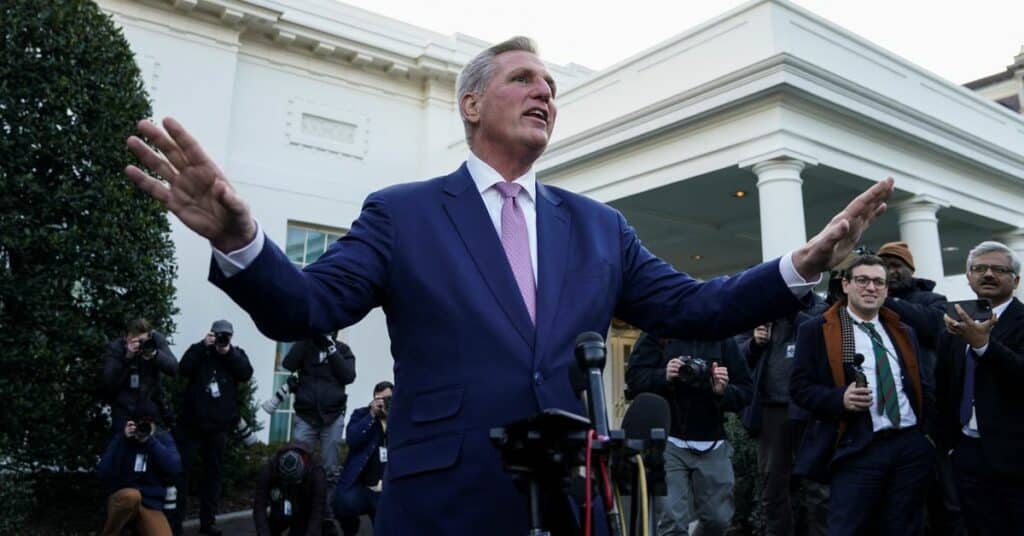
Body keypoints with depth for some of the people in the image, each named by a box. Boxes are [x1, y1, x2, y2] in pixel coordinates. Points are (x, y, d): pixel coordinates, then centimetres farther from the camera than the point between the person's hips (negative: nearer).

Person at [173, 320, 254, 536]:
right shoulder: (200, 350, 5)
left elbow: (246, 374, -8)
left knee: (213, 472, 8)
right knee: (182, 470, -3)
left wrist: (229, 352, -14)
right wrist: (203, 346, -17)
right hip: (192, 423, -2)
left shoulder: (236, 354, 9)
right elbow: (184, 369, -11)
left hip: (219, 426, 2)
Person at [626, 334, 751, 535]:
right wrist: (664, 377, -20)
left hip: (713, 446, 3)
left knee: (719, 519, 7)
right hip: (668, 442, -2)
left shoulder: (724, 340, 6)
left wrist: (724, 391, -16)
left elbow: (745, 391, 5)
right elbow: (634, 376, -2)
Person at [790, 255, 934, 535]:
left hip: (912, 446, 5)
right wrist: (840, 399, -19)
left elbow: (921, 385, 22)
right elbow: (799, 387, -4)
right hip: (857, 449, -5)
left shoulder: (904, 332, 17)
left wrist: (927, 428, 10)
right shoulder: (816, 330, 0)